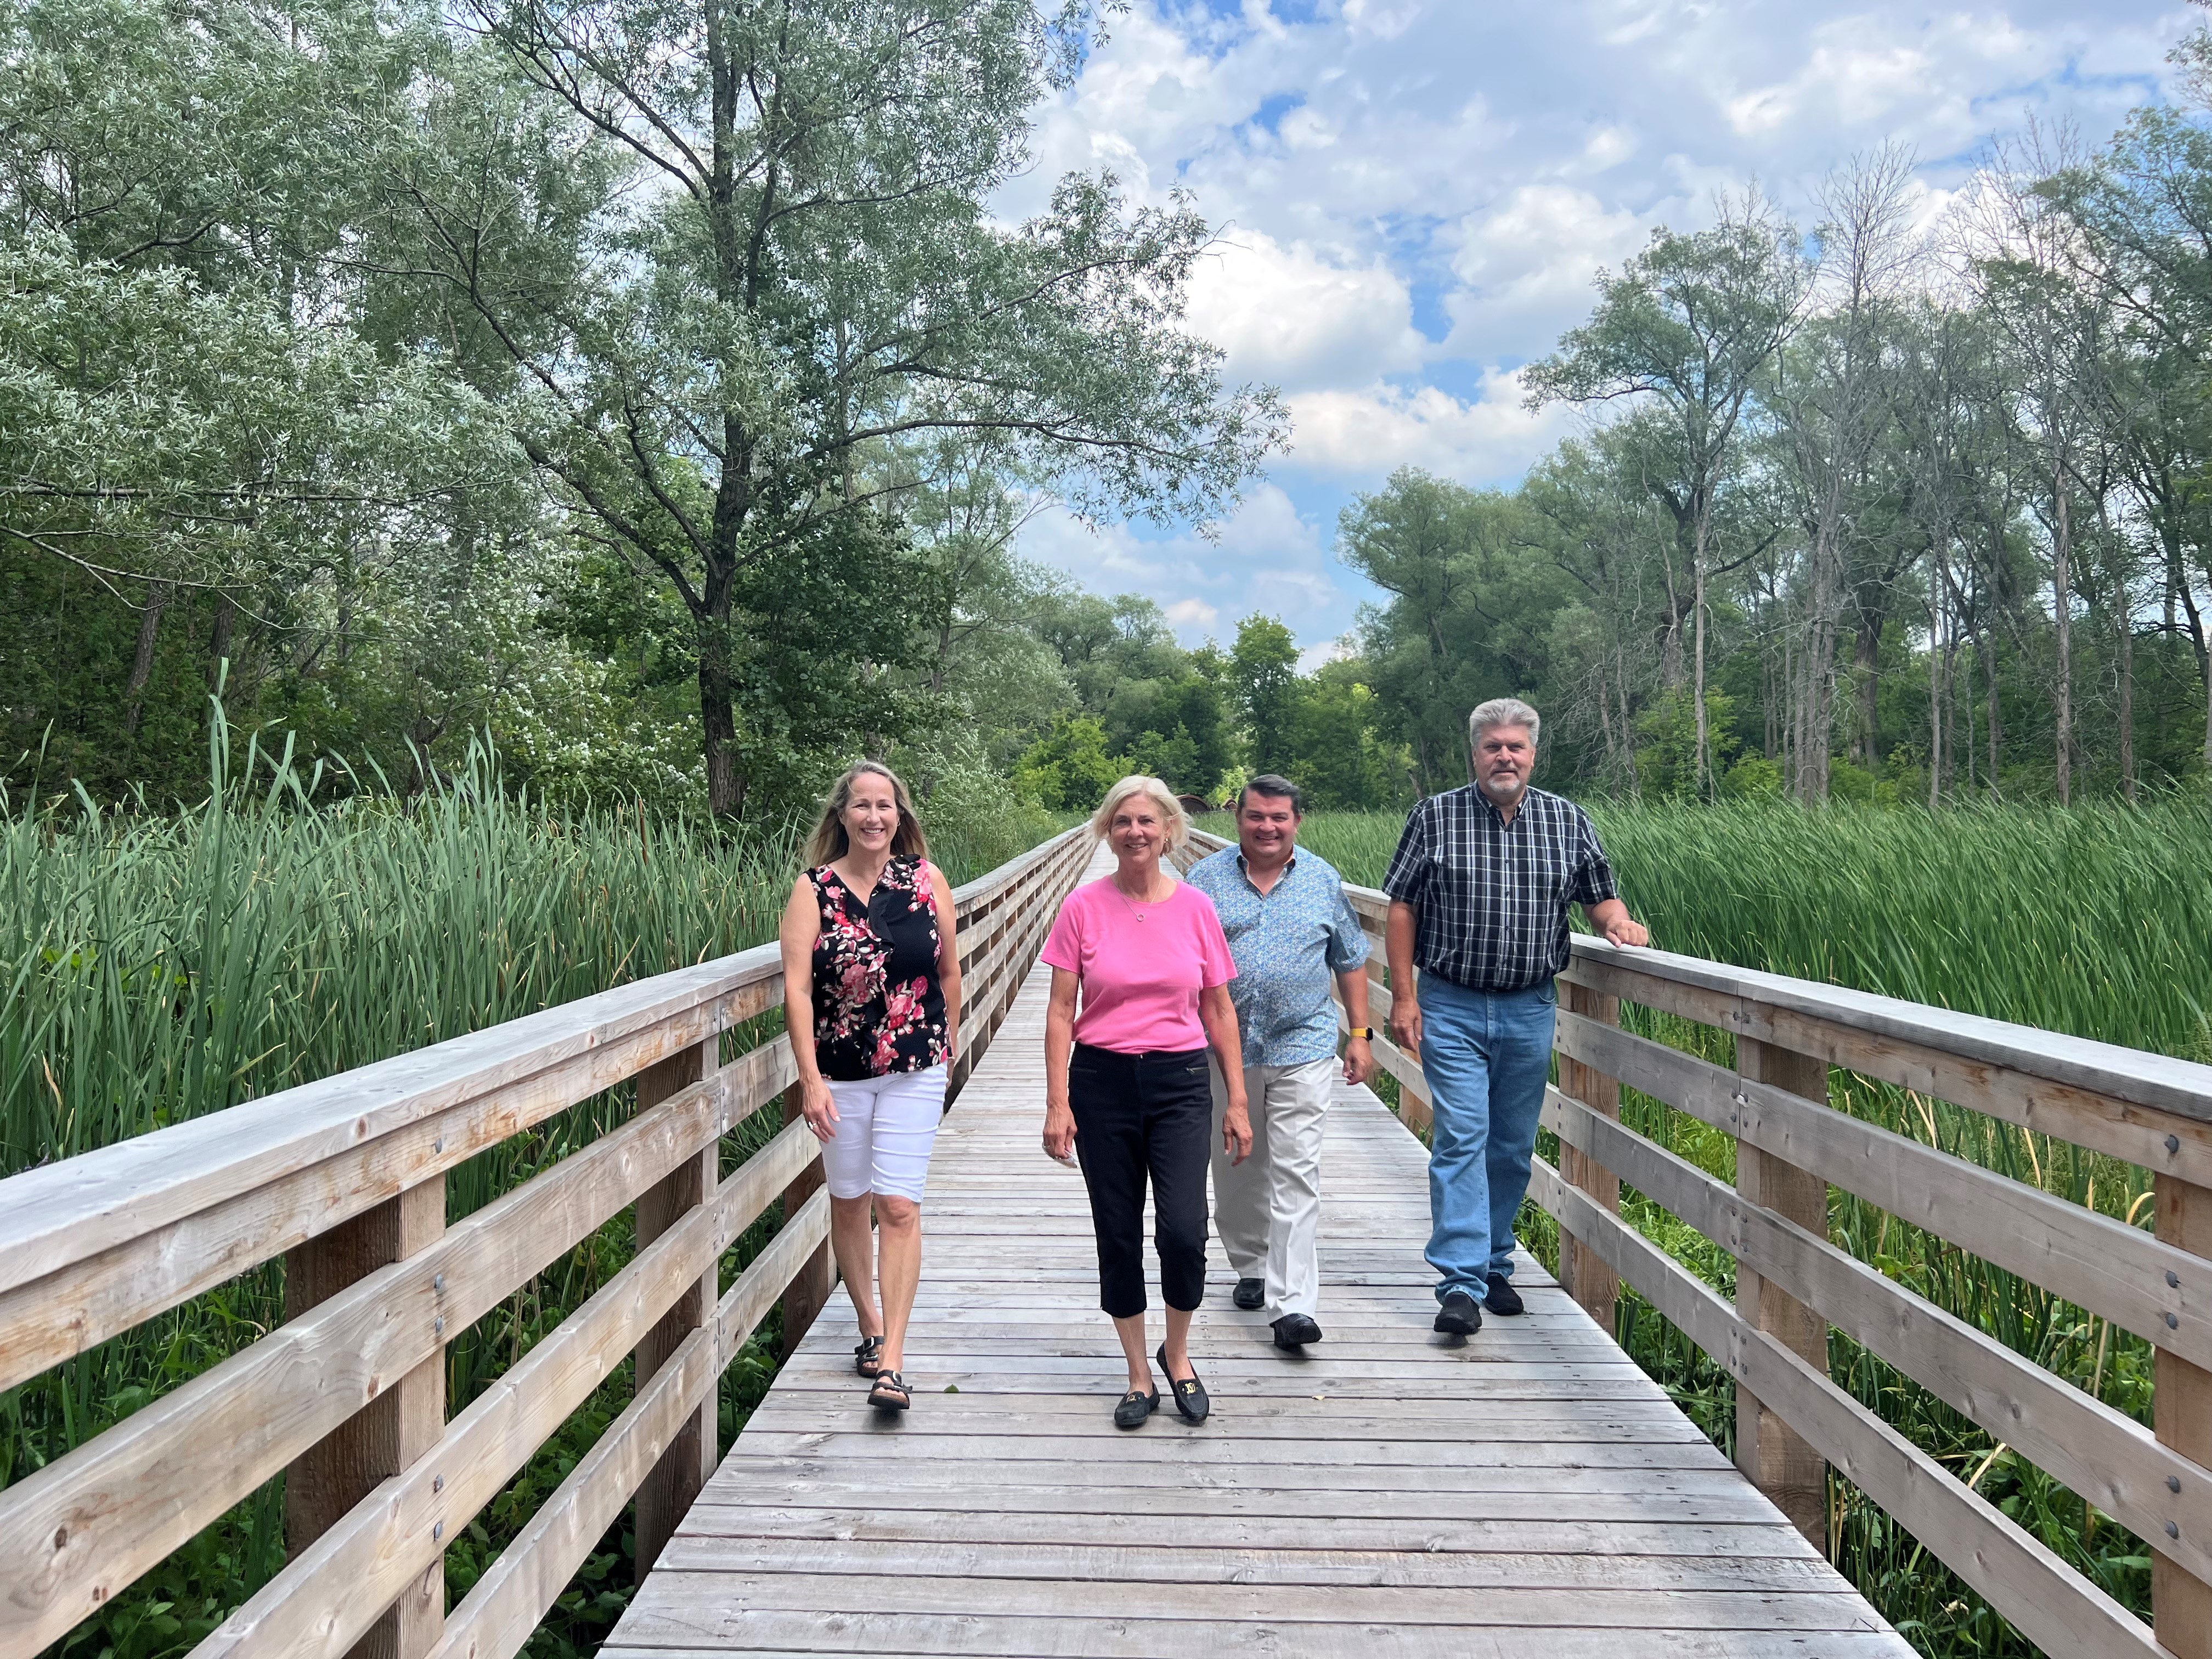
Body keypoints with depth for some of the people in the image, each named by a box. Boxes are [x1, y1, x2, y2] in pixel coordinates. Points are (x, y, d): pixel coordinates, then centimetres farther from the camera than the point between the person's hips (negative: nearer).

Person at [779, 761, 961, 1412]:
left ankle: (892, 1360, -4)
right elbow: (796, 986, -10)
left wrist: (946, 1052, 14)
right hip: (839, 1072, 1)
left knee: (899, 1205, -8)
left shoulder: (927, 880, -2)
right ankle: (869, 1321, 34)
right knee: (848, 1203, 14)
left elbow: (949, 972, 8)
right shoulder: (814, 889, -5)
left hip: (914, 1071, -1)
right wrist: (810, 1078, -16)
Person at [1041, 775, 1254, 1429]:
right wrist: (1057, 1104, -6)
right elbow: (1060, 1012, -1)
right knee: (1118, 1238, 7)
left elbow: (1219, 1011, 7)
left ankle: (1177, 1353, 17)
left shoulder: (1196, 907, 1)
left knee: (1183, 1232, -12)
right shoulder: (1083, 907, -2)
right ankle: (1140, 1376, 25)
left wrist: (1237, 1100, 5)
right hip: (1102, 1082, 0)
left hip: (1180, 1082, 0)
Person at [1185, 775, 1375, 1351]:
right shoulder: (1205, 879, 3)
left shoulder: (1324, 881, 7)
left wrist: (1360, 1034, 9)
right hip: (1226, 1050, 1)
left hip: (1303, 1048, -1)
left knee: (1295, 1173, -8)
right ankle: (1251, 1267, 34)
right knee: (1236, 1170, 13)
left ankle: (1292, 1305, -8)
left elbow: (1351, 961, 13)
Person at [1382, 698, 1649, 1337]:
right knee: (1461, 1140, -9)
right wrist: (1403, 996, -6)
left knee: (1513, 1147, 12)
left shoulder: (1567, 821, 5)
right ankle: (1461, 1284, -8)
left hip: (1530, 1009, 3)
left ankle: (1494, 1265, 28)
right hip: (1452, 1008, -3)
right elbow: (1402, 906, 0)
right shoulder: (1435, 817, -1)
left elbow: (1599, 895, 14)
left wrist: (1617, 923, -11)